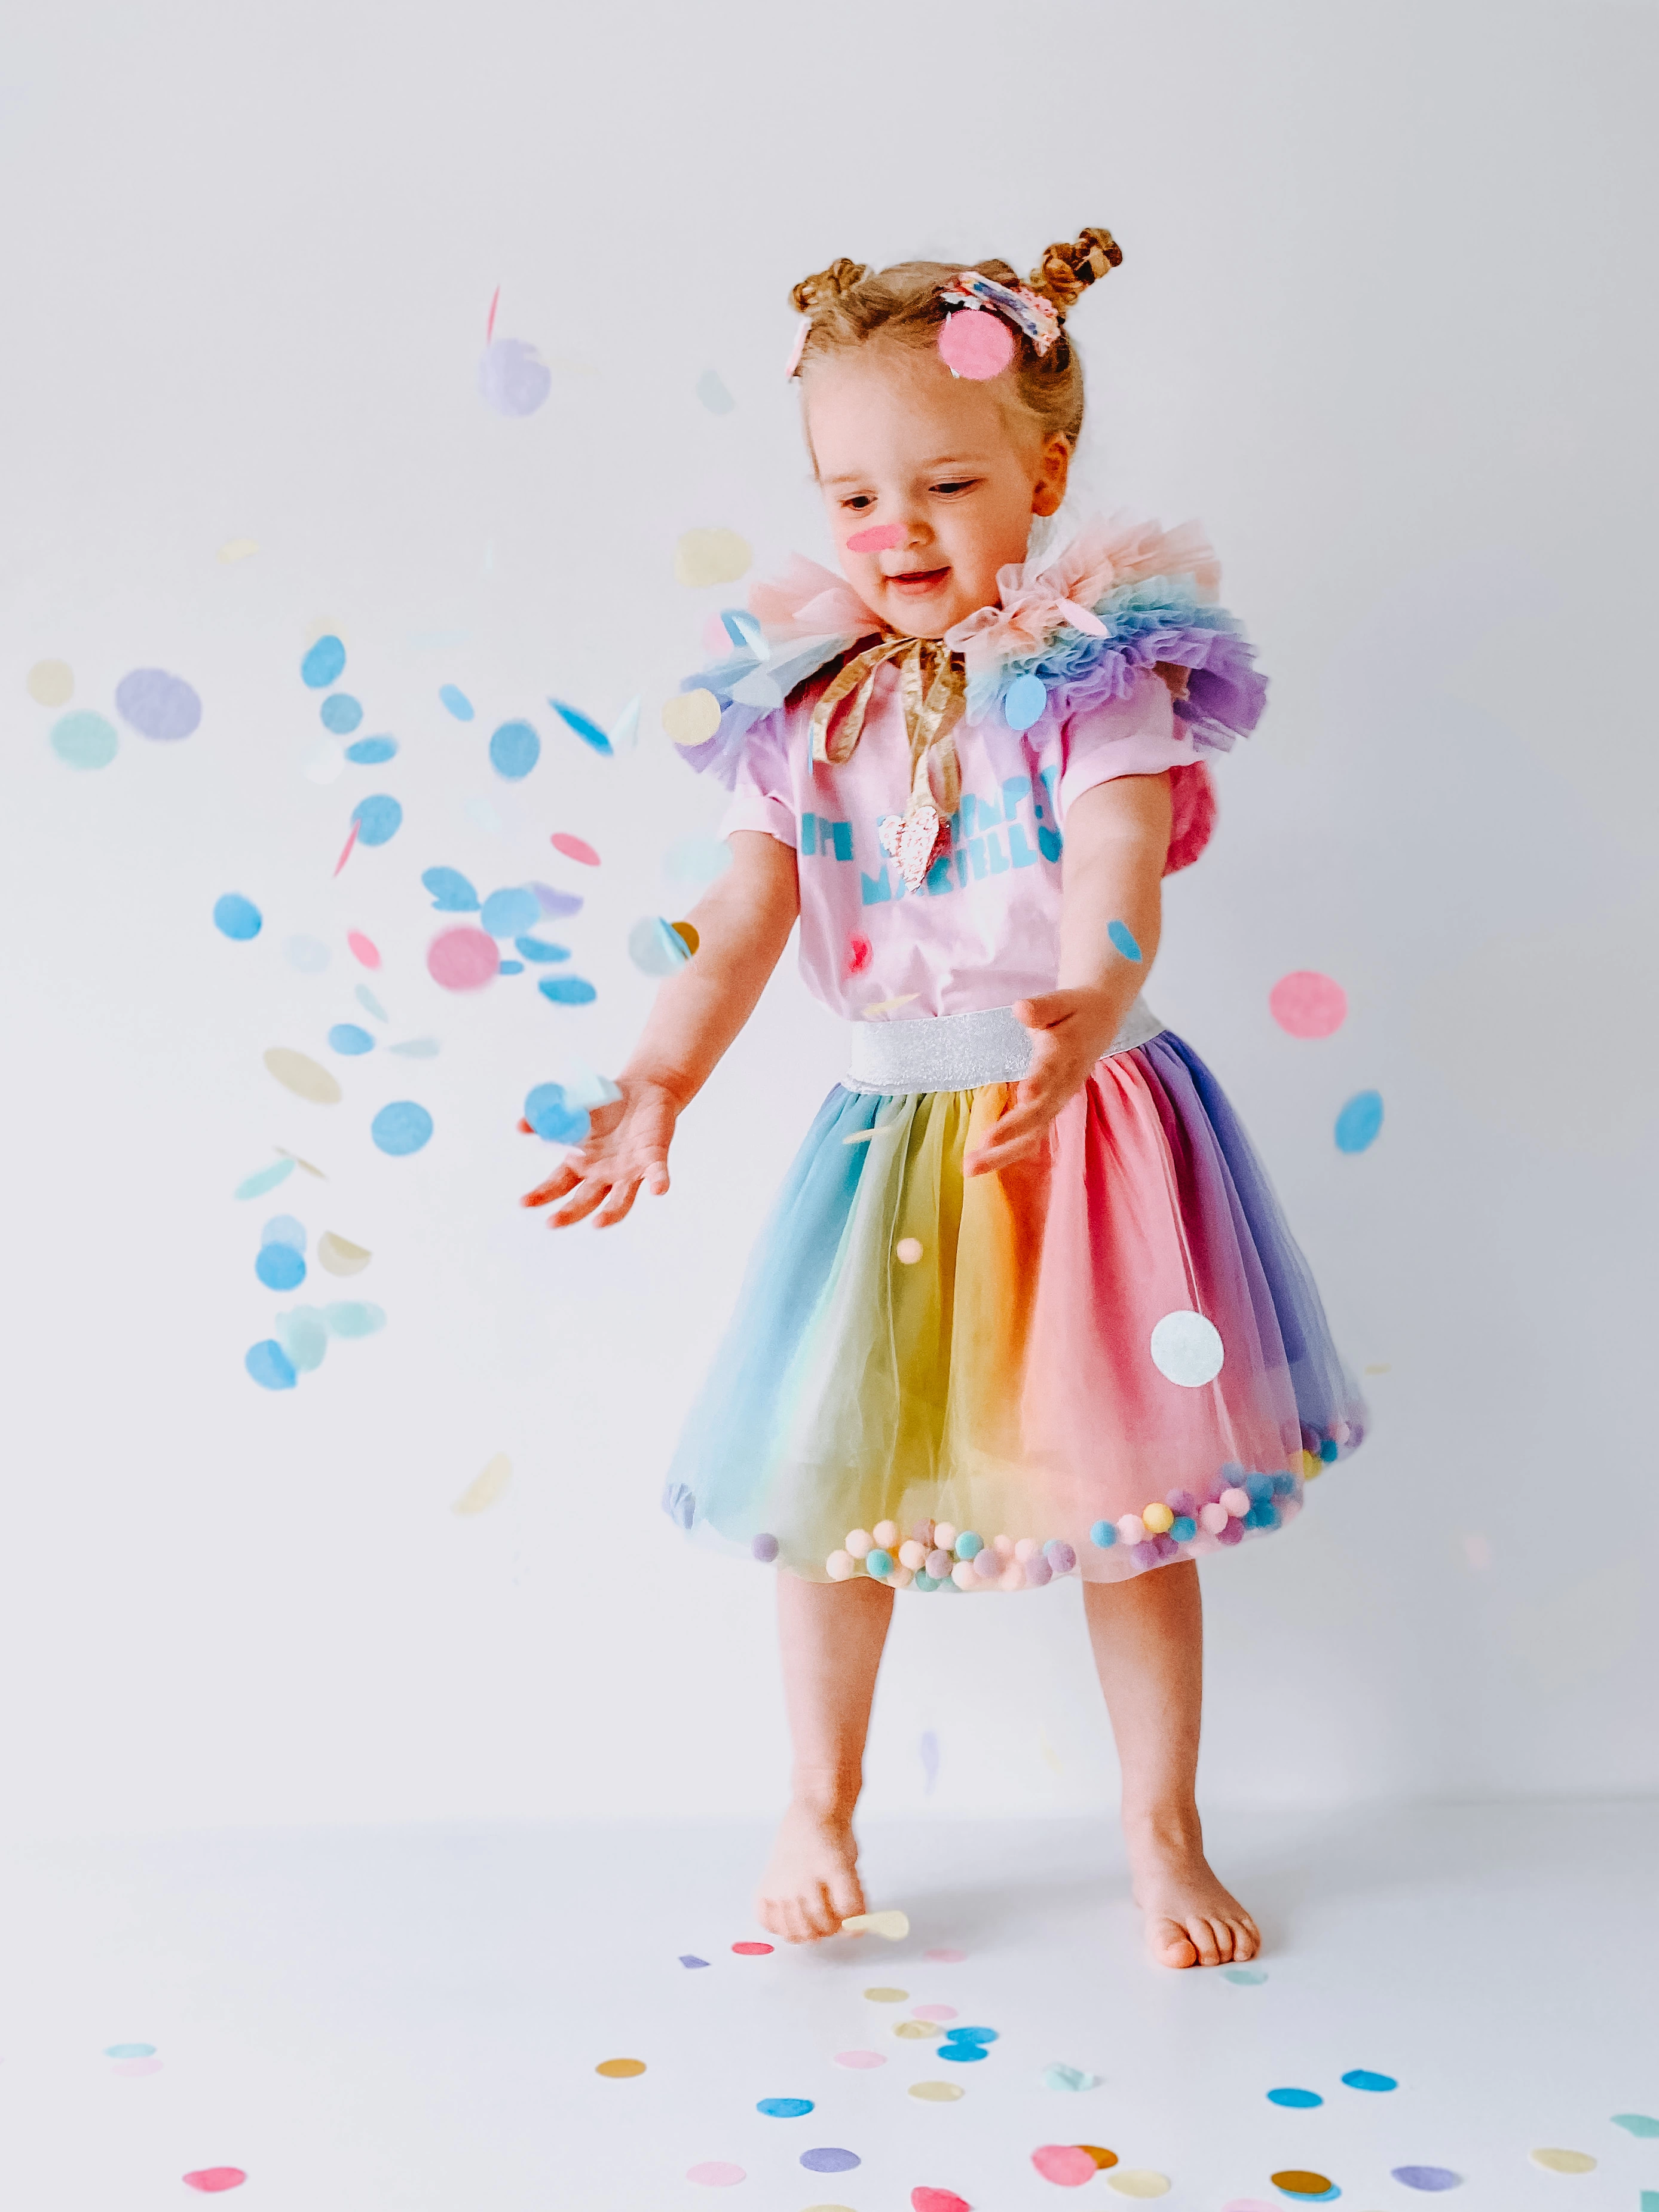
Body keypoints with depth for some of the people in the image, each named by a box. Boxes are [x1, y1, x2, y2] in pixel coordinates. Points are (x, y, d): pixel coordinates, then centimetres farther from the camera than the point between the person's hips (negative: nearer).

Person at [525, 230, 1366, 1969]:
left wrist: (1083, 1017, -46)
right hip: (888, 1126, 4)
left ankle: (1162, 1837, 27)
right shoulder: (801, 703, 2)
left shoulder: (1102, 674, -10)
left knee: (1126, 1483, 6)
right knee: (823, 1474, 9)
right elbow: (744, 916, -2)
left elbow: (1119, 885, -24)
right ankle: (818, 1811, 31)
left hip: (1080, 1111, -3)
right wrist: (656, 1086, -17)